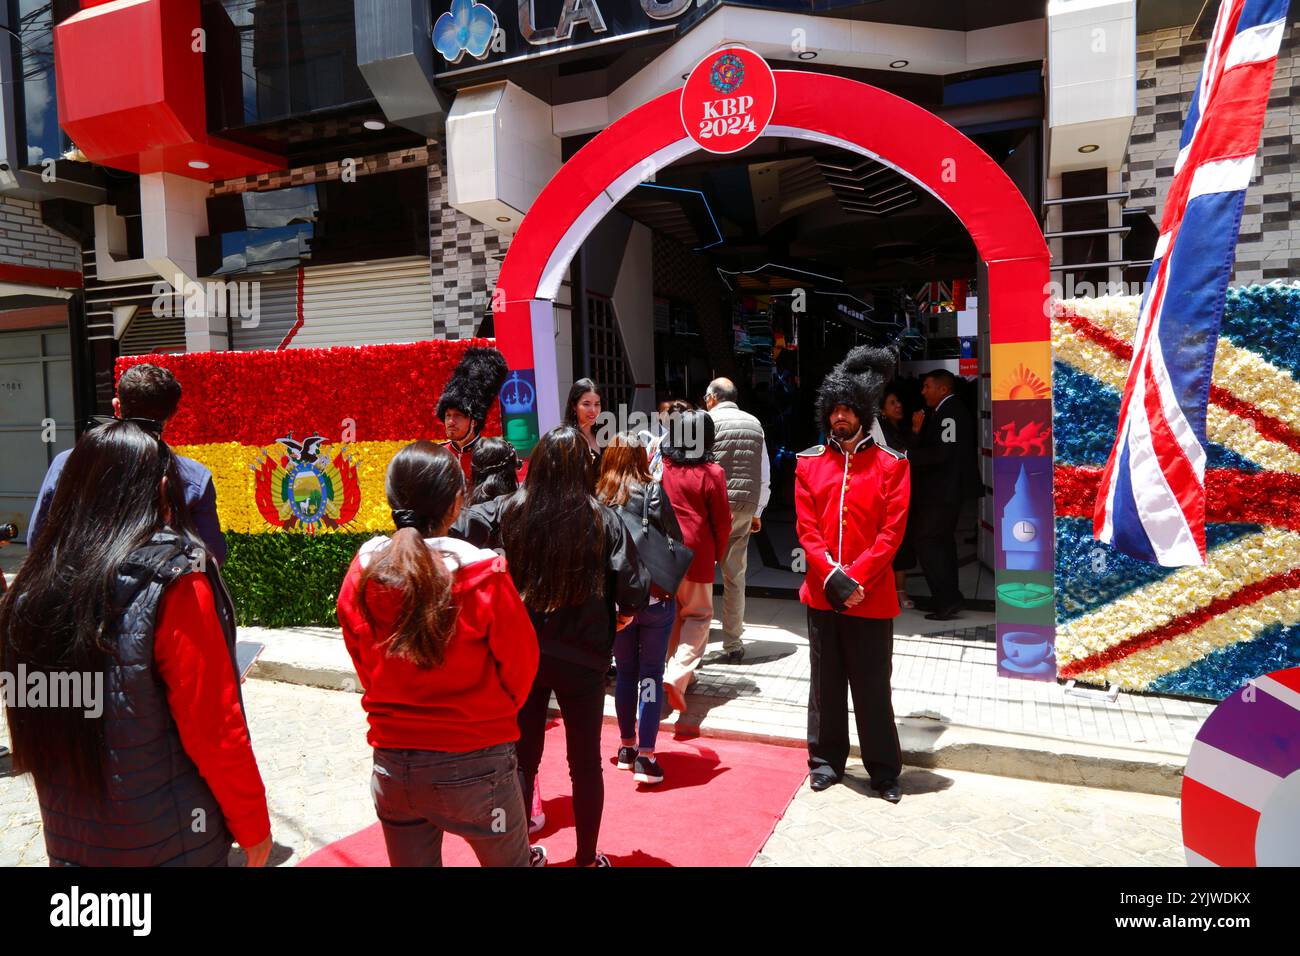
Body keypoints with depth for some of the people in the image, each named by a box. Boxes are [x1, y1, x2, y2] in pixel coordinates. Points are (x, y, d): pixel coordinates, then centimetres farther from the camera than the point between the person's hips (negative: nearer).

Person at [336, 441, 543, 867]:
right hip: (474, 764, -4)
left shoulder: (362, 572, -8)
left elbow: (364, 664, 5)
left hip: (391, 763, 4)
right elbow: (521, 664, -7)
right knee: (512, 860, 18)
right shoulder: (483, 575, -19)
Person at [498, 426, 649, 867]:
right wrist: (624, 614, 5)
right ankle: (587, 859, 30)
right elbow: (635, 589, -16)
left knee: (523, 758, 19)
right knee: (585, 763, 16)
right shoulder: (601, 520, -14)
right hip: (583, 657, -1)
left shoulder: (511, 512, -10)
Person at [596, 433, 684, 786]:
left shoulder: (597, 496, -2)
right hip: (654, 596, -3)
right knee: (651, 673, 5)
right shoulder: (652, 491, -9)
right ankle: (645, 756, 3)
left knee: (624, 671, 17)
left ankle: (627, 746, 28)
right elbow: (675, 540, -8)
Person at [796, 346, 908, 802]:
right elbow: (806, 529, 0)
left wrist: (855, 578, -16)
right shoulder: (809, 462, 5)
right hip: (821, 593, 2)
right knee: (825, 683, 13)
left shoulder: (891, 464, -1)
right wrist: (832, 576, -13)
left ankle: (885, 770, 23)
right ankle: (826, 760, 28)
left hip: (871, 596, -2)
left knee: (873, 687, 7)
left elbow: (892, 531, -7)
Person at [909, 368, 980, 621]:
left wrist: (907, 455, -18)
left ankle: (946, 601, -7)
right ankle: (950, 599, 26)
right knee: (943, 540, 17)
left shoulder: (950, 412, -16)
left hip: (943, 490, -11)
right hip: (944, 489, 11)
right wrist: (918, 432, 1)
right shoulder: (942, 412, 15)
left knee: (926, 540, -9)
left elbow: (942, 453, -25)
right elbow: (929, 447, 16)